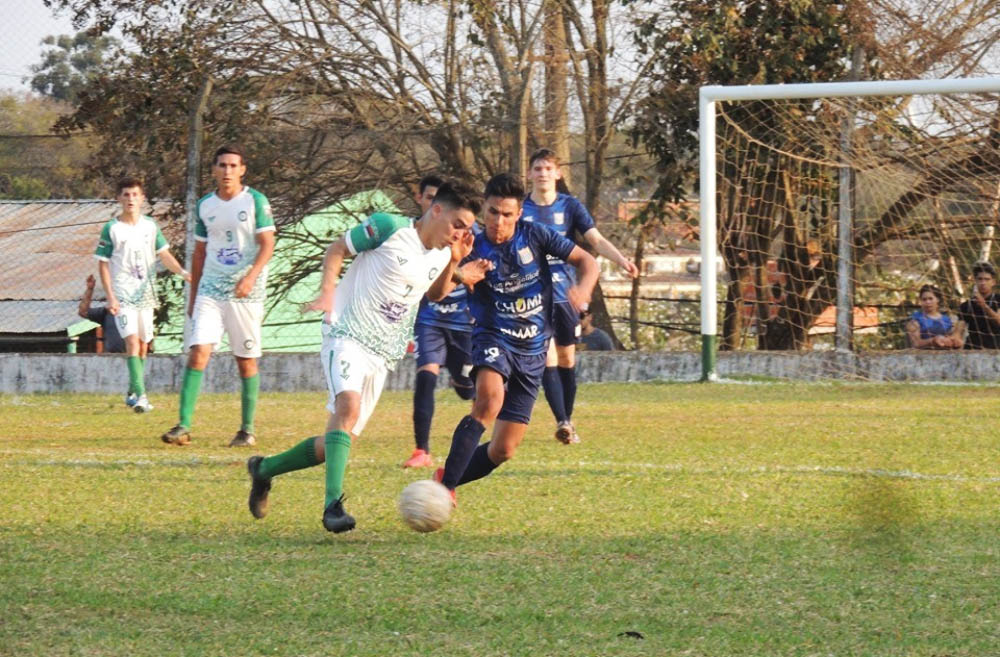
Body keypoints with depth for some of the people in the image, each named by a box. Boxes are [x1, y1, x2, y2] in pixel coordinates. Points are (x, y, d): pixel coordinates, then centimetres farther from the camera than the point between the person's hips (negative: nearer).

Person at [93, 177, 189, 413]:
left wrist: (183, 273, -7)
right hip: (123, 295, -5)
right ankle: (140, 395, -25)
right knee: (132, 341, -18)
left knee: (142, 345, 11)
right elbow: (103, 265, -3)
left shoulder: (150, 226, 7)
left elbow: (164, 255, 11)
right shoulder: (111, 229, -5)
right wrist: (110, 297, -11)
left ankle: (132, 393, 25)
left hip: (145, 294, 5)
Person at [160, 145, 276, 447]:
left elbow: (267, 244, -8)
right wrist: (193, 296, 17)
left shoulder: (256, 201, -2)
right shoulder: (205, 206, 10)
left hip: (246, 292, -3)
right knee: (198, 352, -12)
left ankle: (247, 429, 13)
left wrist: (251, 277, -23)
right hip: (210, 289, 3)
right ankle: (184, 426, -15)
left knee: (247, 361, 3)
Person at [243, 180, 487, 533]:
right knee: (349, 407, -33)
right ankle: (333, 505, -42)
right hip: (347, 336, -7)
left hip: (382, 355, 7)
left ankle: (264, 469, 29)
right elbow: (338, 249, -1)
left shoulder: (442, 254, 9)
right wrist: (328, 290, -17)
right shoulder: (389, 227, -10)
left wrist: (454, 264, 8)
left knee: (334, 445, 6)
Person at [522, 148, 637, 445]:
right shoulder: (520, 210, 1)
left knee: (567, 359, 9)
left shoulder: (570, 206, 3)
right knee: (548, 359, -13)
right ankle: (562, 422, -19)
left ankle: (568, 419, 22)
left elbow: (595, 239, -6)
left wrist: (621, 259, -22)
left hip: (565, 294, 2)